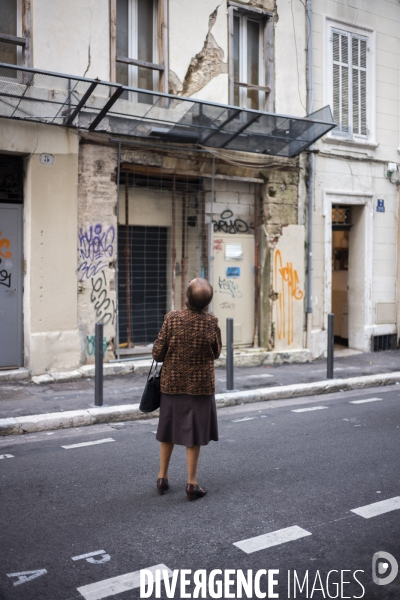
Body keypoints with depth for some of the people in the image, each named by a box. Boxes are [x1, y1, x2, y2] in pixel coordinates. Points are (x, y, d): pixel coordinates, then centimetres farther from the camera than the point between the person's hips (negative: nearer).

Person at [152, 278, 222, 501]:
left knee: (168, 432, 16)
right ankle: (192, 484, 14)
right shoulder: (212, 322, -12)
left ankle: (163, 477, 27)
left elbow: (158, 353, -8)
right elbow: (216, 353, 0)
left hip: (172, 384, 1)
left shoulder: (172, 318, -13)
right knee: (194, 434, 8)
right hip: (200, 386, -1)